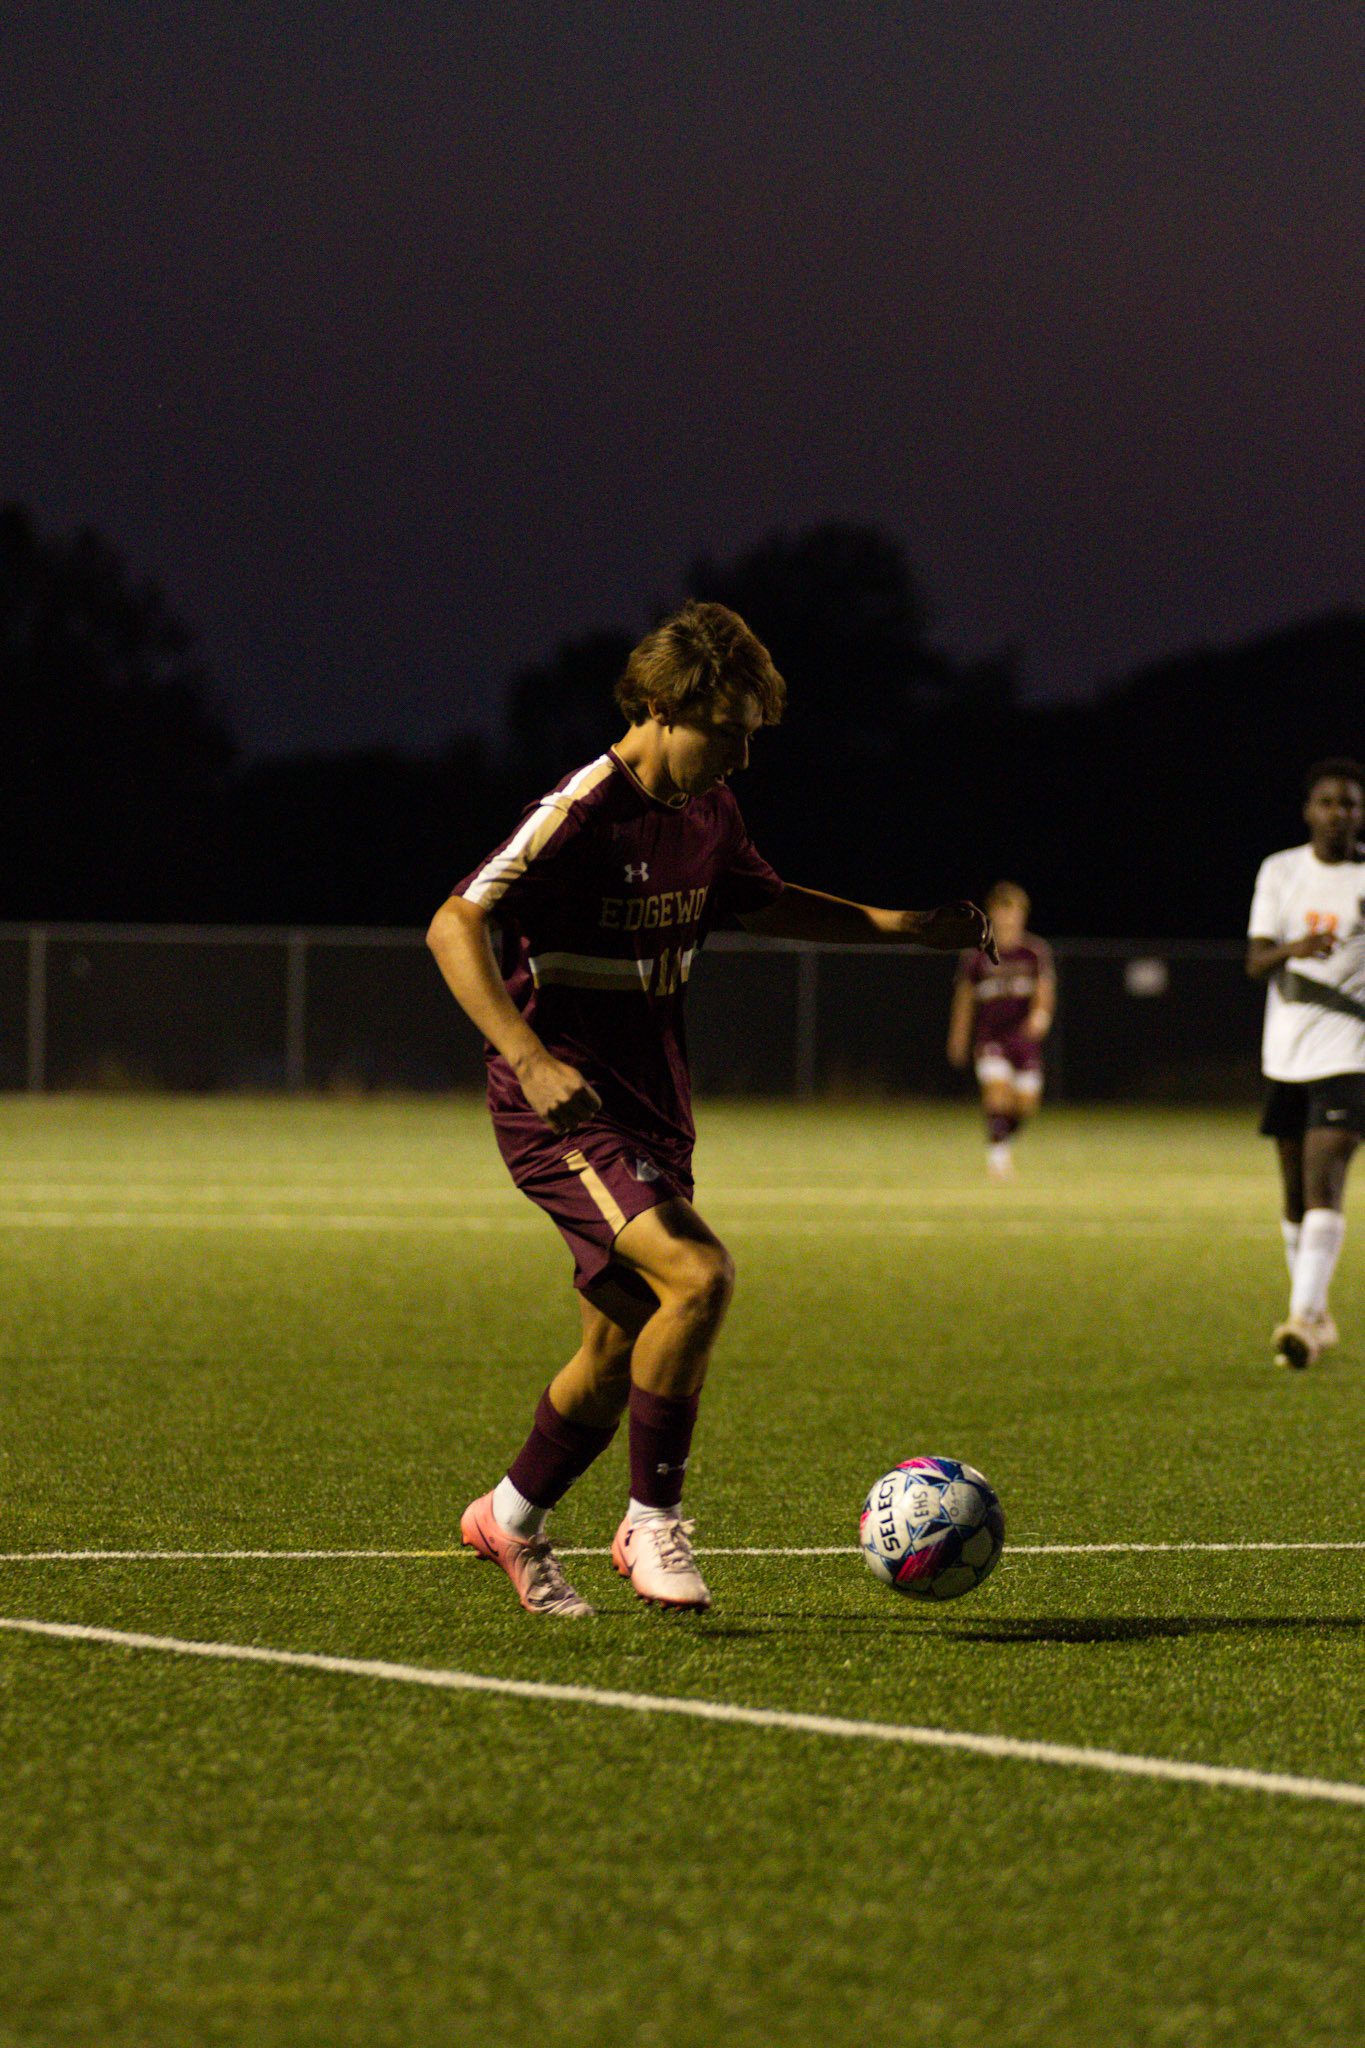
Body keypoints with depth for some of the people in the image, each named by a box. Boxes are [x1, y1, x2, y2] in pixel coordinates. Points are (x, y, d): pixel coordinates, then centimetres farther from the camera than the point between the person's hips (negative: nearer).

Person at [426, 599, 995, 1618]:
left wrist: (901, 926, 18)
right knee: (698, 1274, -25)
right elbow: (453, 928, -22)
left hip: (655, 1113, 8)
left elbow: (760, 902, 27)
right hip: (564, 1112, -8)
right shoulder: (583, 813, -18)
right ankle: (654, 1520, -11)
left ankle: (511, 1517, 33)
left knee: (622, 1349, 10)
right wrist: (530, 1059, -33)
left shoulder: (708, 811, 7)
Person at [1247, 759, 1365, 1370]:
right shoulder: (1280, 871, 6)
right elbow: (1256, 961, -3)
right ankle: (1316, 1316, 24)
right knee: (1296, 1193, 10)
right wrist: (1293, 949, -22)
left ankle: (1304, 1317, -25)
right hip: (1287, 1050, 4)